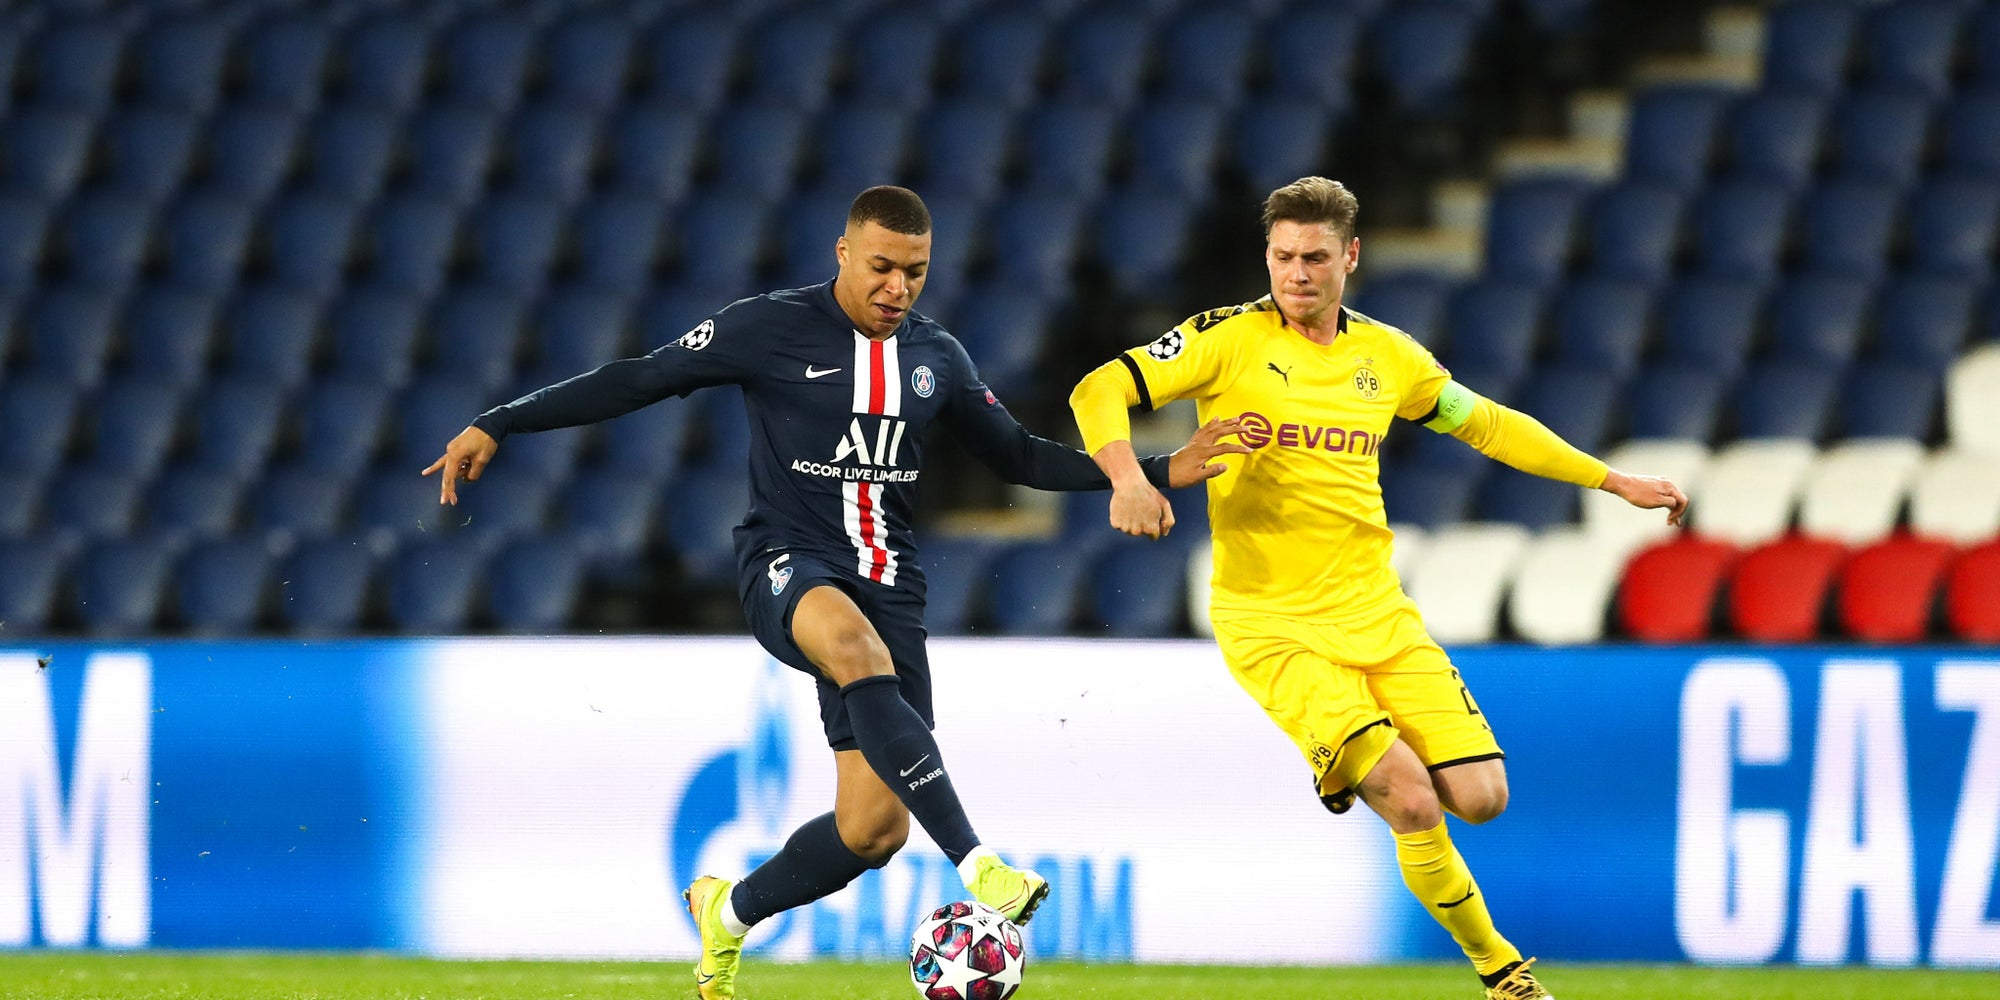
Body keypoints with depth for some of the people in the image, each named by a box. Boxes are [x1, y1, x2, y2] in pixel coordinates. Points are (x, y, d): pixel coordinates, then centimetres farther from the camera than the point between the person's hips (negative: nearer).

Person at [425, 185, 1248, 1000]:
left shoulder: (936, 358, 10)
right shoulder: (771, 328, -4)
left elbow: (1017, 455, 22)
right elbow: (640, 380, -1)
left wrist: (1158, 472, 14)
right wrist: (498, 426, -6)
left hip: (886, 582, 5)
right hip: (788, 565, -5)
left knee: (874, 828, -4)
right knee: (861, 654, -41)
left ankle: (728, 912, 26)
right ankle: (977, 865, -50)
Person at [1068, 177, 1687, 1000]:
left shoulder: (1385, 354, 9)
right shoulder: (1229, 339, -5)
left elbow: (1489, 425, 22)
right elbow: (1100, 391, -11)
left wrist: (1615, 481, 23)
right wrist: (1128, 478, -31)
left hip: (1375, 612, 5)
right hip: (1271, 622, -5)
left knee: (1480, 798, -7)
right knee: (1412, 800, -20)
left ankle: (1349, 769, 23)